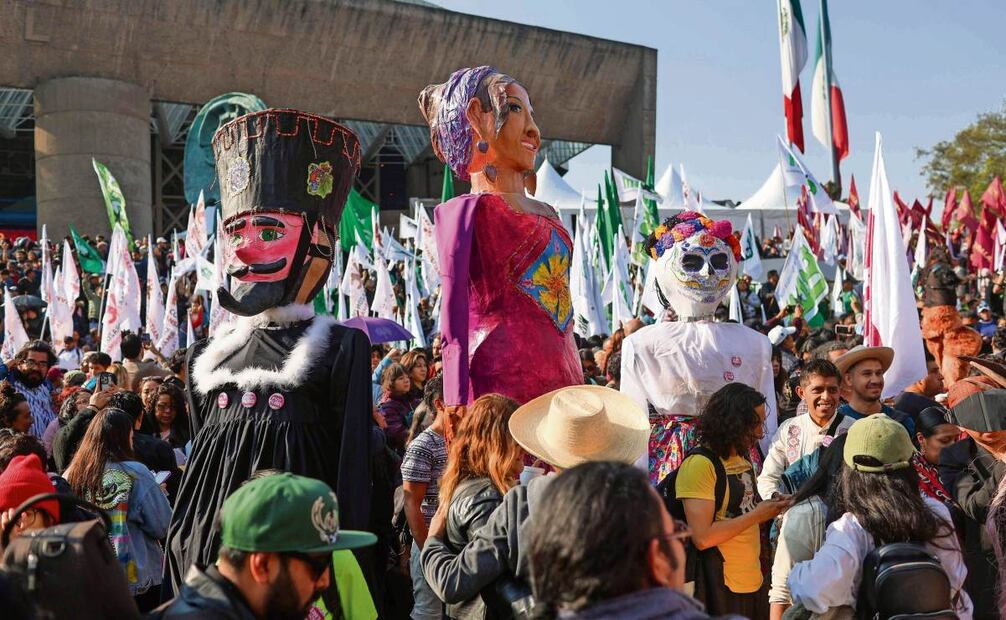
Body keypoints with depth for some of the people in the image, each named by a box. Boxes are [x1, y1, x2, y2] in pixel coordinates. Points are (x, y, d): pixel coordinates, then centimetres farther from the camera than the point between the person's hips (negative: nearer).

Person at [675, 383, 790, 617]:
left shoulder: (743, 459, 12)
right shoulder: (699, 464, -16)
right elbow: (702, 537, -22)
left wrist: (769, 508, 1)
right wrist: (756, 515, -16)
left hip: (755, 581, 8)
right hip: (723, 589, -8)